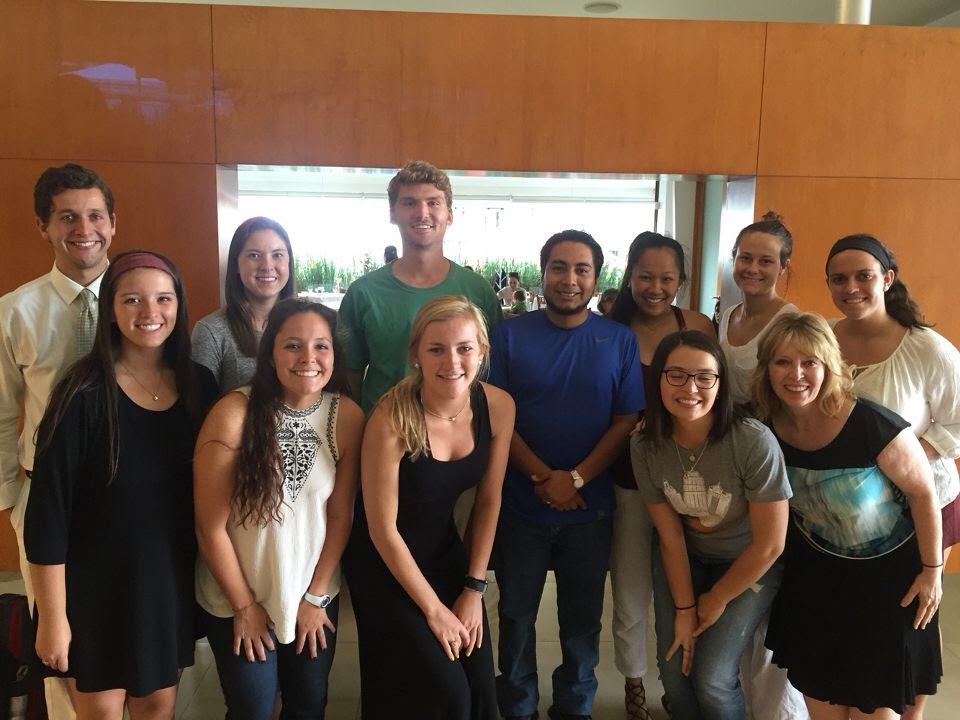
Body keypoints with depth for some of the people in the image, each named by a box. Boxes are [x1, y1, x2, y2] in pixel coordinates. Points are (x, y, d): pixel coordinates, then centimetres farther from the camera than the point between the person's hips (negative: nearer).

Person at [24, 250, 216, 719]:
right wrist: (53, 615, -13)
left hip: (171, 580, 4)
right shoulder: (84, 395, -17)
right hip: (96, 585, -3)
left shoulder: (200, 387, -3)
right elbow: (48, 512, -15)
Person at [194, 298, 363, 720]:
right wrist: (245, 606, -7)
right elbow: (211, 527, -14)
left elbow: (340, 515, -4)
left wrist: (316, 597, -2)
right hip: (237, 598, -2)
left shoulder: (347, 416, -11)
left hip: (317, 594, 3)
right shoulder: (234, 414, -20)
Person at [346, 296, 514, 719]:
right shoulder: (392, 419, -28)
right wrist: (433, 609, -11)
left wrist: (474, 589, -2)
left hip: (447, 553, 5)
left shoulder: (498, 407, -14)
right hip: (386, 565, -4)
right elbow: (383, 530, -20)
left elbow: (489, 501, -1)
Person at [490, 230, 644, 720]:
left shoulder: (619, 341, -1)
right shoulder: (510, 335, -3)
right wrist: (543, 477, -17)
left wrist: (576, 479, -16)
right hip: (520, 507, 0)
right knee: (516, 616, 15)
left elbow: (627, 420, -5)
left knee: (582, 620, 14)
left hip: (590, 509, 0)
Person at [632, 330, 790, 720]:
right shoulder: (645, 446, -18)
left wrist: (716, 601, -8)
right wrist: (684, 609, -7)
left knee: (712, 678, -9)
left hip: (751, 565, -3)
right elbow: (670, 537, -7)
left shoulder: (754, 442, -30)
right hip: (684, 558, 3)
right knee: (674, 667, 0)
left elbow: (769, 545, -20)